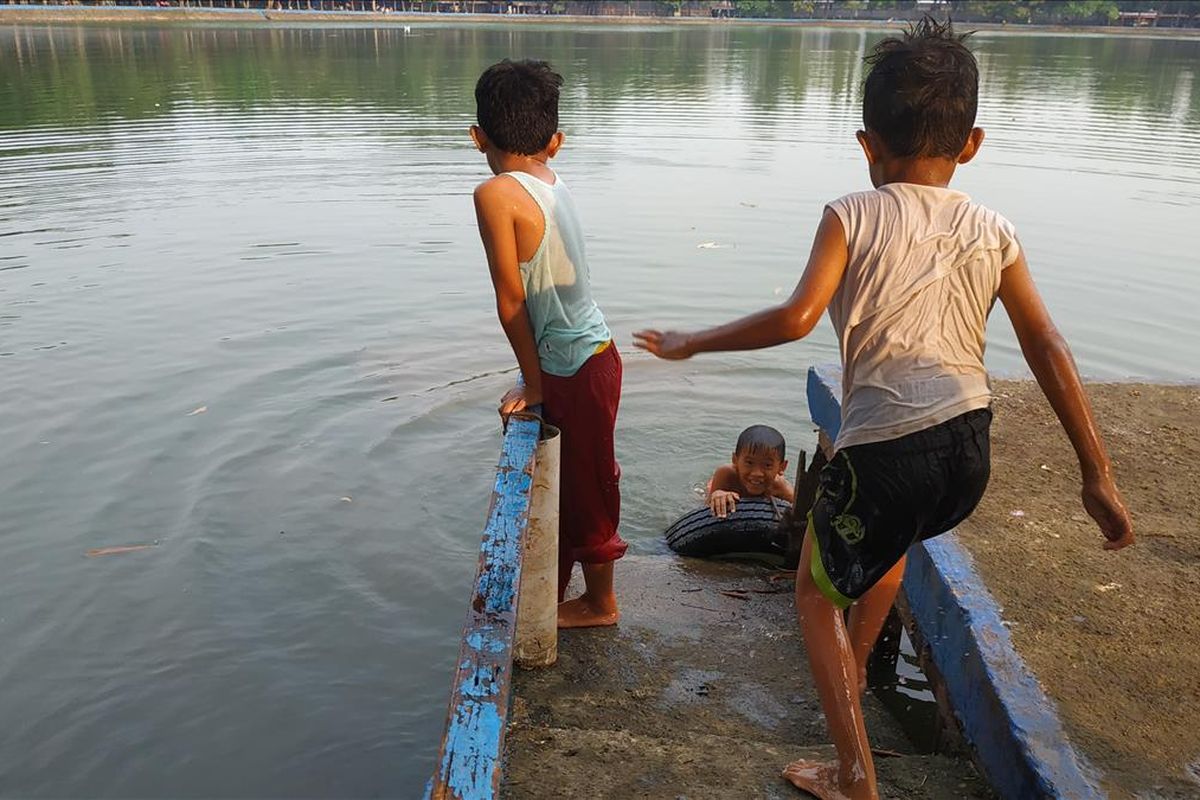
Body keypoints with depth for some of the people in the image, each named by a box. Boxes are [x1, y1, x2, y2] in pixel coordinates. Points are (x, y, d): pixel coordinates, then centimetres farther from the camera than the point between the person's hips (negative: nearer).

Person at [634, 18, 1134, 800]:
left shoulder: (853, 216, -2)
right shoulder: (994, 231, 8)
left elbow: (797, 316, -15)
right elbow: (1049, 349, 4)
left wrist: (691, 343, -2)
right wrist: (1098, 474, 6)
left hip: (883, 453, -5)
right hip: (969, 448, 5)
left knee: (818, 594, 18)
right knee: (893, 534, 38)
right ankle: (854, 669, 52)